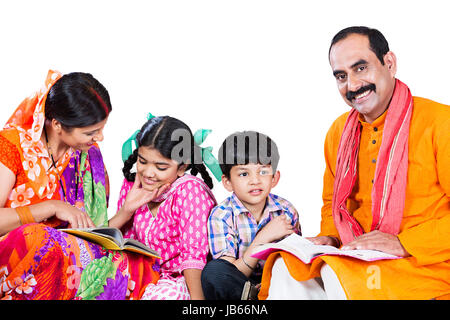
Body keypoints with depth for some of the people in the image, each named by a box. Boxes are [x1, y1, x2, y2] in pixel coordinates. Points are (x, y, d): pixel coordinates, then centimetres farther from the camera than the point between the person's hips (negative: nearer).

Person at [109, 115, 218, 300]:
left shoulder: (190, 190, -16)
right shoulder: (132, 184, 1)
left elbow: (194, 251, -19)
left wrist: (196, 298, -26)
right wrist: (127, 210, -11)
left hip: (183, 280, -5)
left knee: (167, 294, -34)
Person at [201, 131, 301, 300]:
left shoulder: (287, 211, -3)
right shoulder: (221, 216, -12)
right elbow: (230, 276, -17)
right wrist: (264, 237, -26)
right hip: (234, 287, -3)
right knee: (213, 271, -32)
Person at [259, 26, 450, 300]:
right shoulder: (338, 132, 11)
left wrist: (403, 244, -20)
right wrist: (331, 237, 2)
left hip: (427, 266, -5)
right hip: (360, 261, 5)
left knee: (335, 275, -31)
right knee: (287, 267, -19)